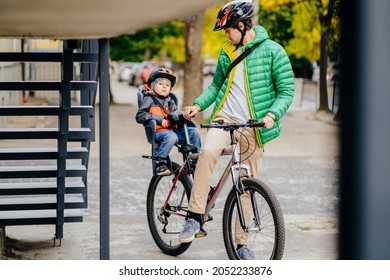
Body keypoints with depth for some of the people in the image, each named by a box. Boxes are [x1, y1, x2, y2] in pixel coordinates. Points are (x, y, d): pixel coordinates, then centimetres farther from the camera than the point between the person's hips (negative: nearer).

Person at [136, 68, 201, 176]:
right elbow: (139, 116, -7)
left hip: (173, 129, 6)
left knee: (194, 131, -12)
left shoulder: (170, 101, 24)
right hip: (158, 131, -6)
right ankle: (159, 162, -29)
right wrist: (160, 119, -14)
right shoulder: (149, 99, 4)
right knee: (171, 137, -38)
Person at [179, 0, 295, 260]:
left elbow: (286, 91, -4)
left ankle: (241, 242, 15)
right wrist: (198, 104, 6)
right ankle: (195, 217, -25)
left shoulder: (272, 51, -3)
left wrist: (272, 114, -20)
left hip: (253, 127, -2)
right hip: (226, 118, 2)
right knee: (208, 152, -30)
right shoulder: (228, 53, 11)